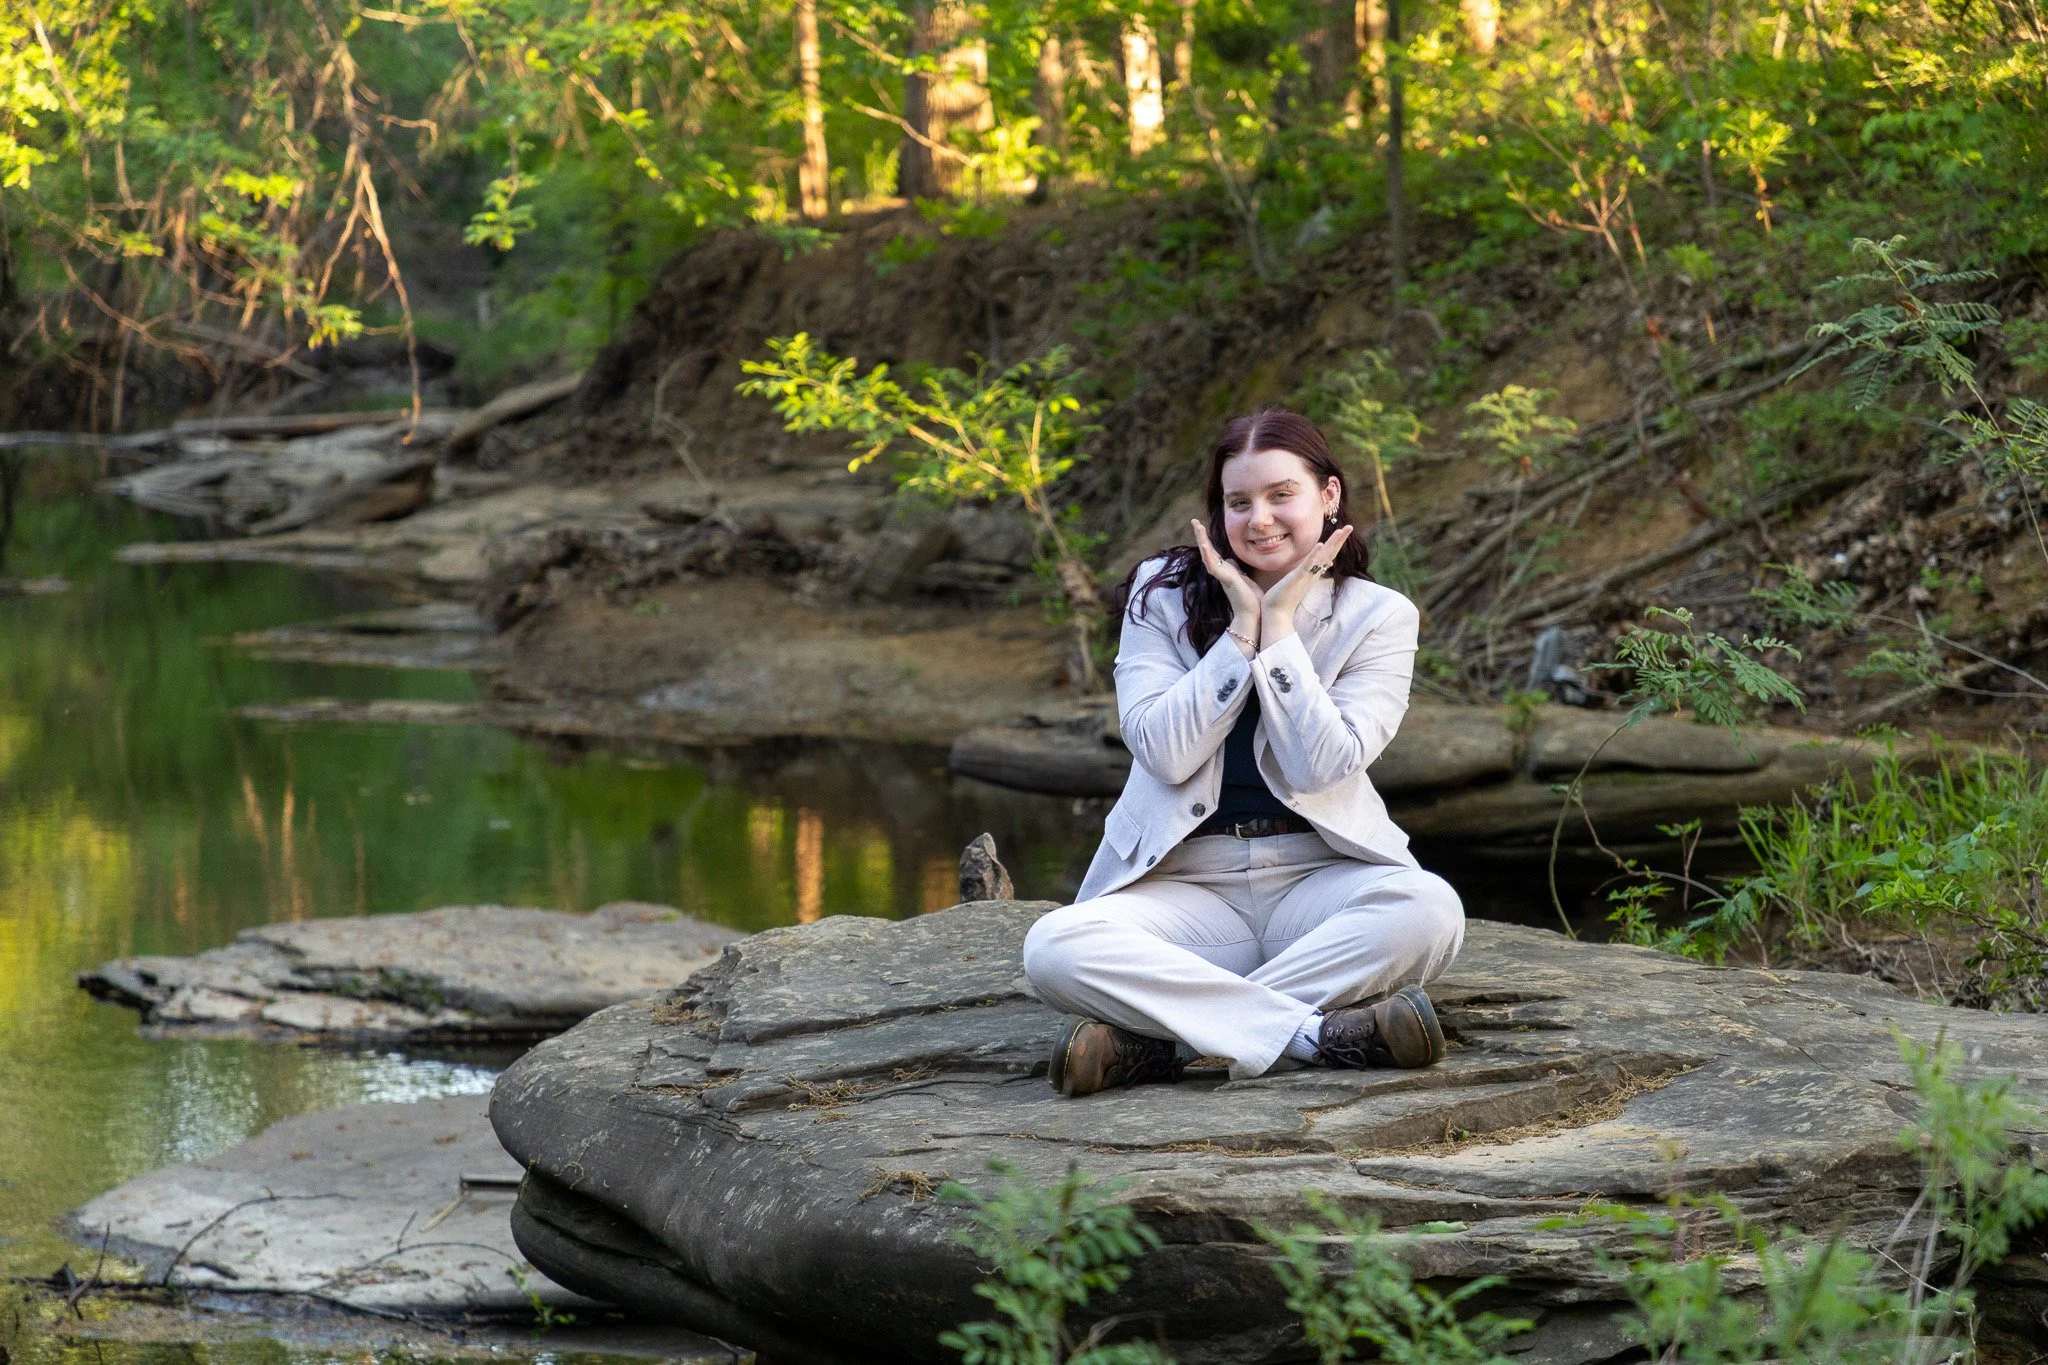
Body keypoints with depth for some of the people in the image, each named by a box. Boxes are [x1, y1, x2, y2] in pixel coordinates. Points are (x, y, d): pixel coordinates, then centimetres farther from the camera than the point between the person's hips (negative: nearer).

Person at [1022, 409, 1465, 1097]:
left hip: (1316, 877, 0)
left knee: (1430, 910, -34)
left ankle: (1160, 1039, -31)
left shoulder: (1377, 616, 2)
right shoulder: (1164, 594, 4)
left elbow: (1323, 764, -11)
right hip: (1189, 881, 0)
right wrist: (1242, 628, -11)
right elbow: (1167, 753, -8)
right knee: (1054, 948, -30)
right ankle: (1325, 1032, -33)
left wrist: (1280, 625, -11)